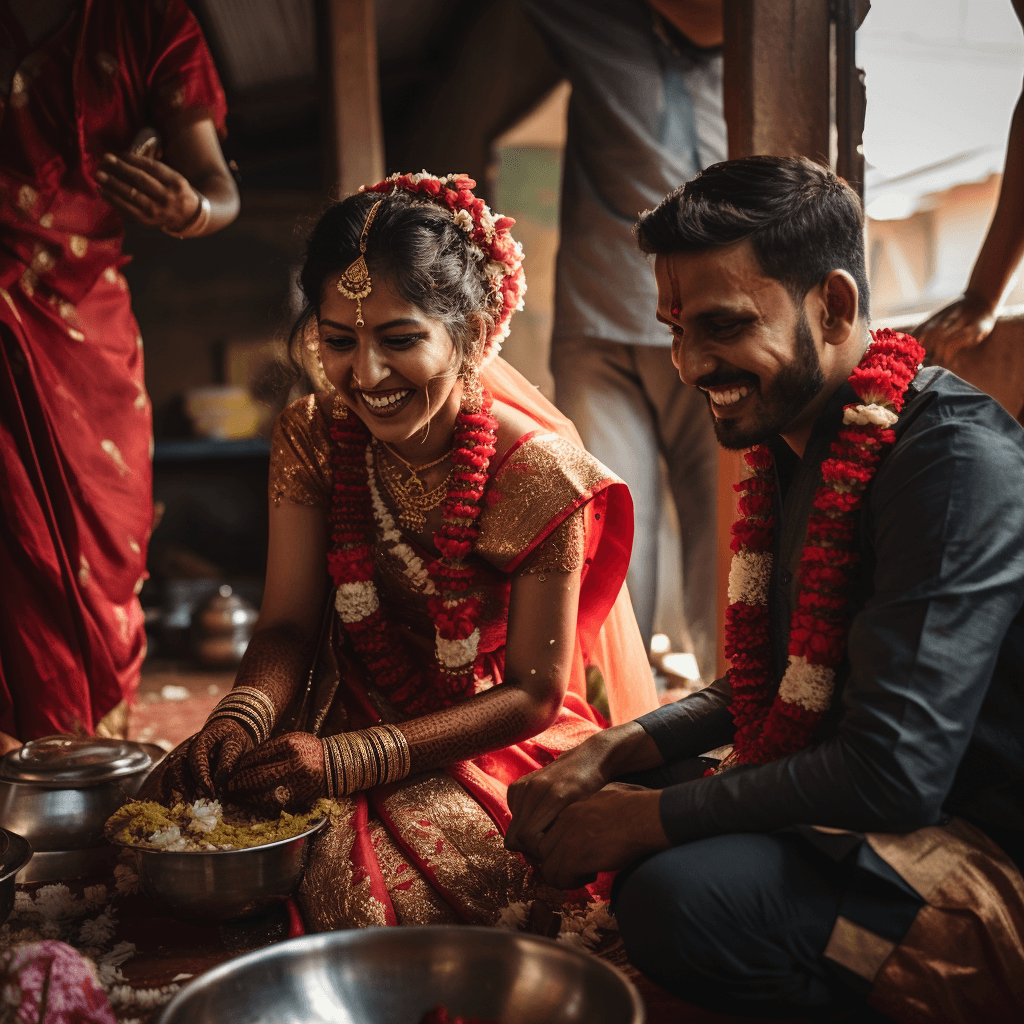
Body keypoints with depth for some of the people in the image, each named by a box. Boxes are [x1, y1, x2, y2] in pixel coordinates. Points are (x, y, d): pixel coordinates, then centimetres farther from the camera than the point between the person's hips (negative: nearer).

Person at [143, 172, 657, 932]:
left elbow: (533, 694, -17)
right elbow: (289, 622, -5)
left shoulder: (539, 473, -21)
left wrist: (352, 759, -28)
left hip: (501, 746, -4)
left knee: (359, 874, -28)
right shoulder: (312, 438, -7)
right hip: (353, 714, 4)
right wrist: (241, 720, -29)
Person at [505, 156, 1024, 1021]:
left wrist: (648, 816, -18)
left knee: (685, 896, -31)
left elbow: (893, 771, -27)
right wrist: (611, 752, -1)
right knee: (560, 805, 5)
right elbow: (764, 690, 15)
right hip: (837, 815, 9)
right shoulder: (796, 447, 7)